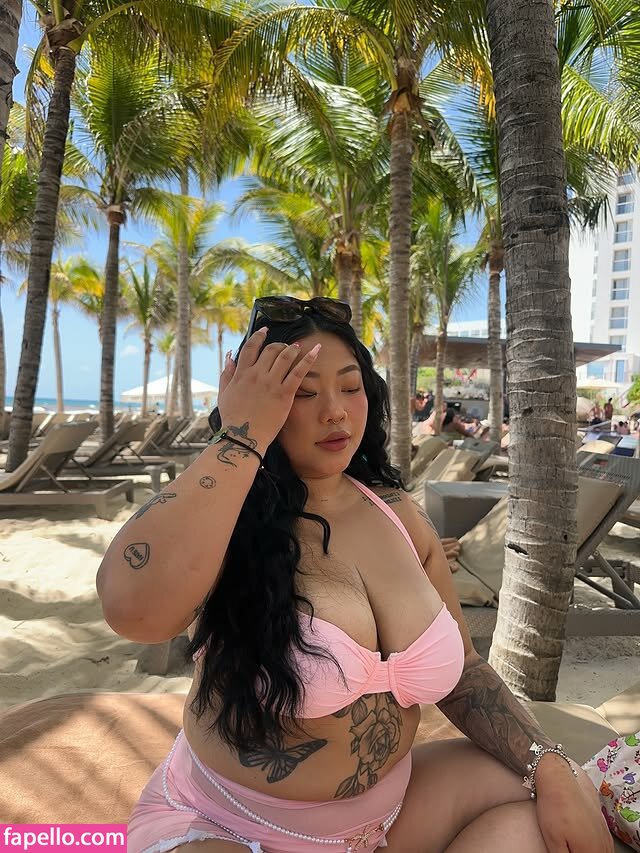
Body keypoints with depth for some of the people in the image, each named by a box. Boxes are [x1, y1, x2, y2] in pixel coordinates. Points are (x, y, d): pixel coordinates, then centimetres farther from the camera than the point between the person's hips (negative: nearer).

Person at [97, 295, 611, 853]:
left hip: (389, 807, 5)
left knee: (573, 798, -1)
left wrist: (550, 768, -8)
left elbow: (460, 671, 5)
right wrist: (241, 438, -33)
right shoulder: (226, 520, -19)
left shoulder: (398, 514, -5)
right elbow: (132, 609, -42)